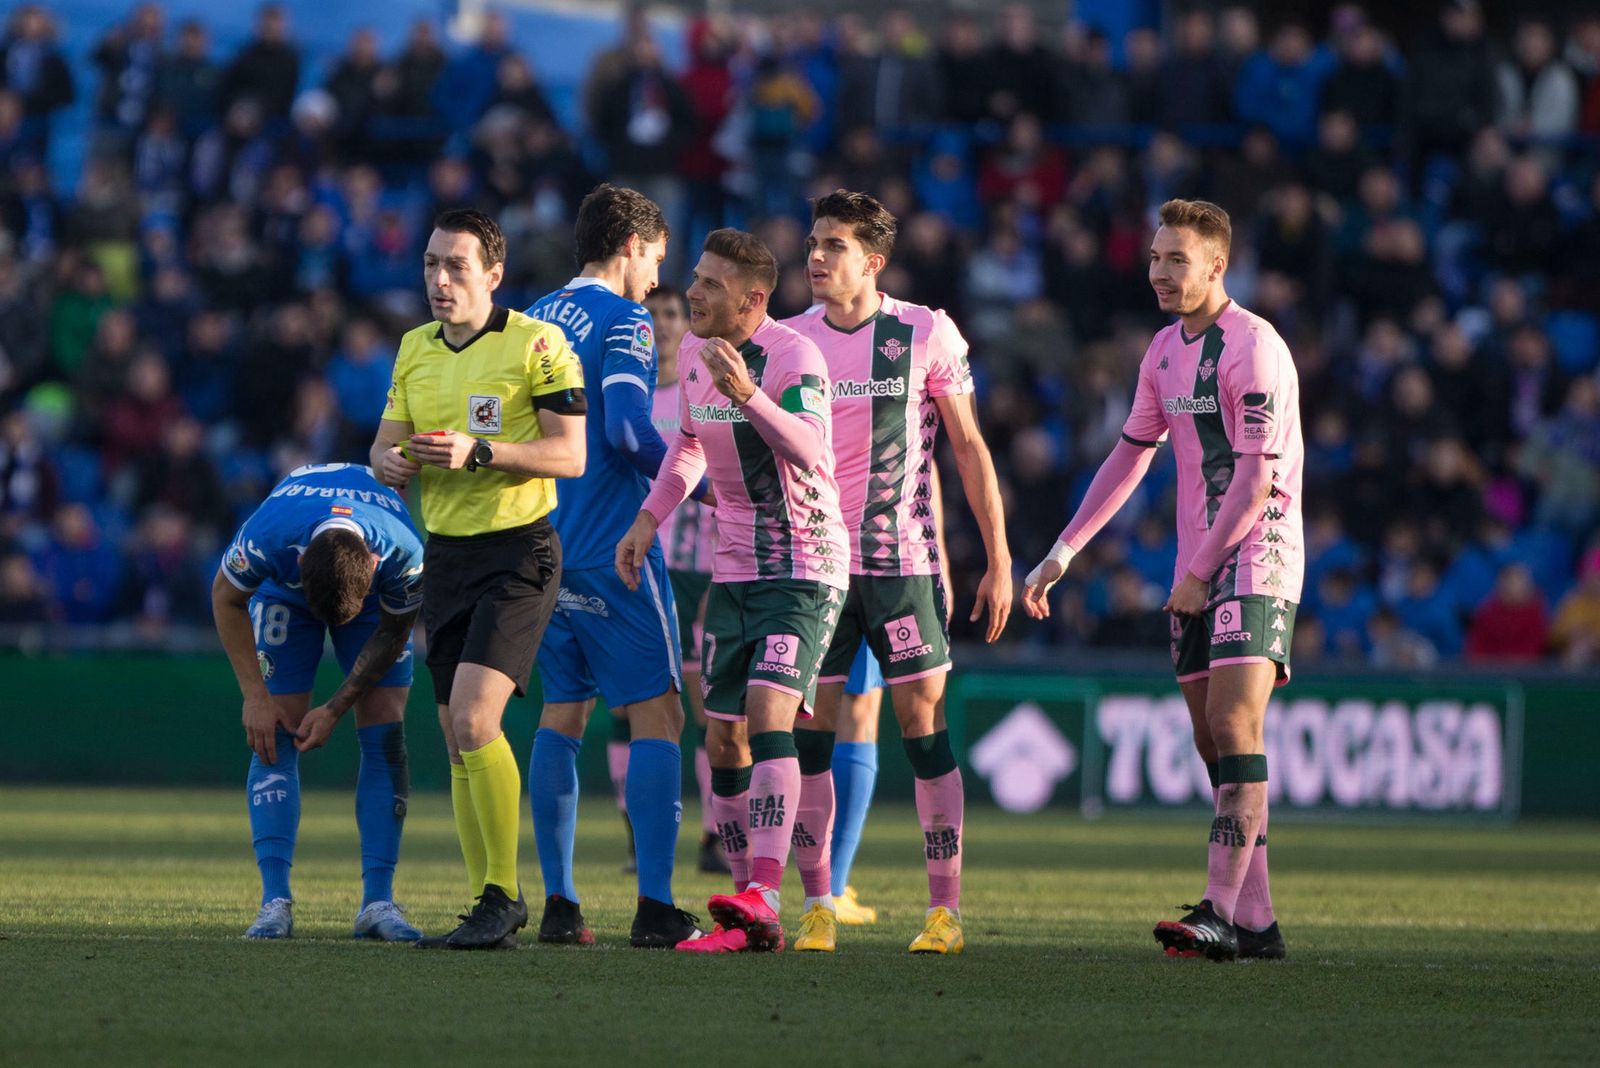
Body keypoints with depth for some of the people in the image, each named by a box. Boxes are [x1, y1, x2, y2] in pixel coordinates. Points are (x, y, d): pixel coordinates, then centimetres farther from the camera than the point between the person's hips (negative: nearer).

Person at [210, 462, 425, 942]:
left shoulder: (405, 554, -39)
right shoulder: (269, 534, -42)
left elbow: (392, 634, -17)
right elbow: (226, 597, -19)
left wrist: (335, 709, -18)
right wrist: (255, 696, -18)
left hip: (377, 596, 0)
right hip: (284, 590, 0)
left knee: (385, 735, -12)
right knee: (275, 737, -13)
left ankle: (378, 900, -9)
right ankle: (275, 900, -14)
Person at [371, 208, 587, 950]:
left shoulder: (537, 344, -8)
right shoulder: (415, 349, 12)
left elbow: (571, 454, -12)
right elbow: (385, 446, 15)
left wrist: (479, 451, -23)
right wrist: (393, 462, -9)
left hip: (518, 553, -7)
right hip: (446, 552, 7)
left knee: (473, 718, -20)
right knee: (459, 740, 5)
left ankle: (503, 896, -13)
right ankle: (490, 911, 11)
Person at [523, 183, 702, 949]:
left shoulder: (535, 319, 14)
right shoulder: (623, 321, -9)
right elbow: (626, 431, -20)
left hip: (545, 546, 8)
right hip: (613, 551, -8)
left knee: (561, 715, 10)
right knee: (655, 717, -5)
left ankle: (558, 902, 5)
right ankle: (654, 908, -12)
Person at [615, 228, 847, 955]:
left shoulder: (794, 356, -17)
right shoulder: (694, 352, 6)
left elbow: (810, 452, -33)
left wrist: (748, 395, -46)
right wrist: (648, 519, 13)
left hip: (804, 572, -8)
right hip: (734, 571, 8)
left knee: (768, 714, -22)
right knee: (724, 740, 5)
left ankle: (761, 899, -30)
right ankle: (748, 918, 11)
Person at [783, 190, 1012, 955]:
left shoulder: (925, 334, -3)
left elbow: (969, 449, 2)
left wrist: (999, 562, -1)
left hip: (902, 561, -2)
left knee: (923, 723, -3)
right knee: (809, 731, -1)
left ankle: (945, 909, 1)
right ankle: (816, 906, 5)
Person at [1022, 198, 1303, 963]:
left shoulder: (1253, 347, -13)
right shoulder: (1165, 351, 13)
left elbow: (1256, 480, -16)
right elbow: (1132, 454, 22)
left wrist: (1200, 573, -13)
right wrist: (1062, 554, 20)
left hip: (1254, 557, -8)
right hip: (1195, 572, 8)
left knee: (1233, 723, -17)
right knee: (1212, 740, 4)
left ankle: (1223, 913, -22)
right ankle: (1254, 919, 6)